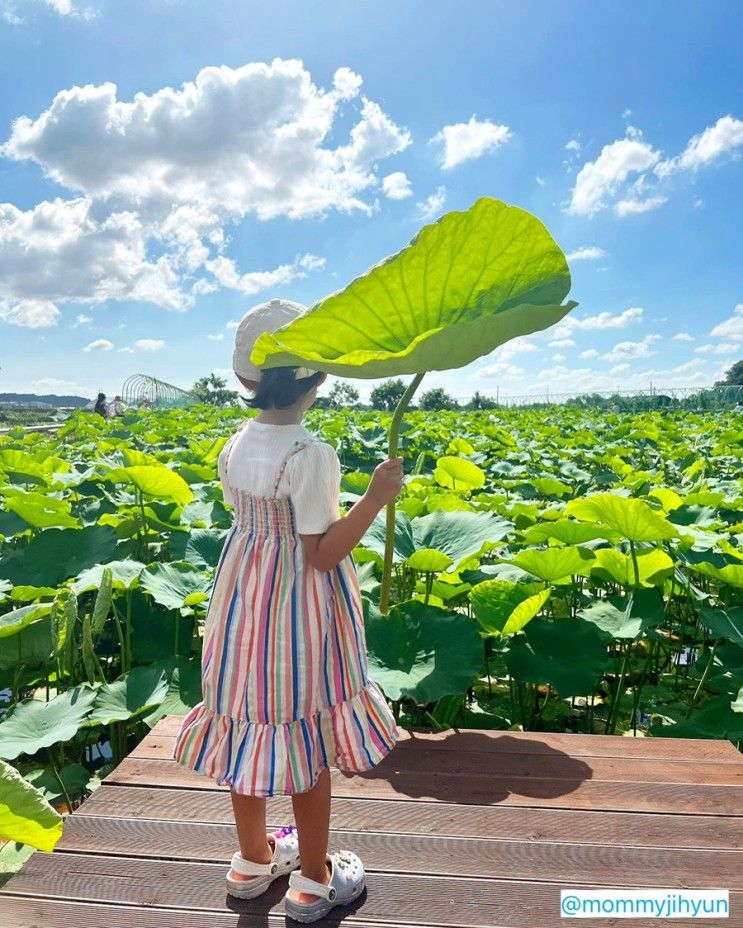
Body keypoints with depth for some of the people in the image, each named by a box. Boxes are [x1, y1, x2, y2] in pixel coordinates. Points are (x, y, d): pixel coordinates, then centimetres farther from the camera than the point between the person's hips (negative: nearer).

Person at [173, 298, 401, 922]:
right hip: (301, 610, -7)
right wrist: (376, 497, -19)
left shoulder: (236, 447, -1)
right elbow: (322, 552, -20)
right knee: (308, 738, 10)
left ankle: (253, 860, 42)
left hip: (243, 601, 7)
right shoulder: (312, 455, -22)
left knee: (251, 725, 20)